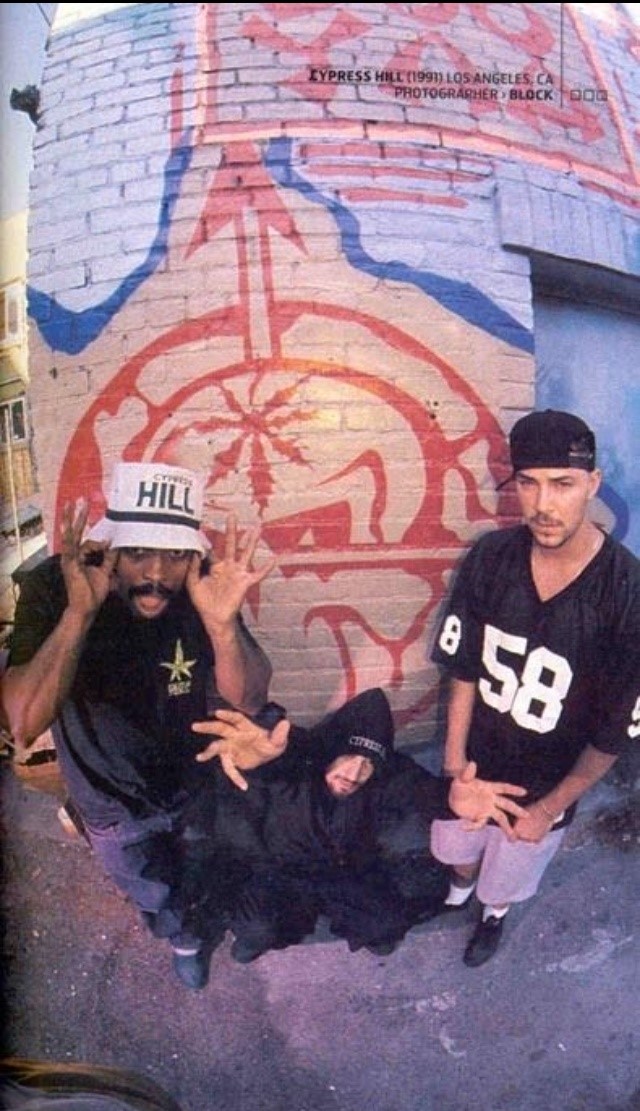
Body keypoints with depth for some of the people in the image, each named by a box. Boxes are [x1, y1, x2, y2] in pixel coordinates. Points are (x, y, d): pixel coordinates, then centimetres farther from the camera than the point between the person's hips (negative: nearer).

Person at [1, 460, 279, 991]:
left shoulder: (206, 584, -27)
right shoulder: (53, 587, -32)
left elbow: (249, 703, -26)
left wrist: (223, 625, -46)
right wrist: (79, 612, -52)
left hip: (199, 782, 2)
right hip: (113, 799, -1)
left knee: (206, 876, 31)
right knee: (154, 895, 25)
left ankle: (199, 912, 66)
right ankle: (183, 933, 59)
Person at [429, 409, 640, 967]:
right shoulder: (492, 555, -20)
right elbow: (464, 663, -8)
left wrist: (550, 807, -12)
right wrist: (454, 762, -8)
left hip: (548, 779, -2)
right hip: (476, 757, 2)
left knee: (510, 869, 26)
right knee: (459, 841, 30)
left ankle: (494, 912, 61)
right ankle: (459, 892, 65)